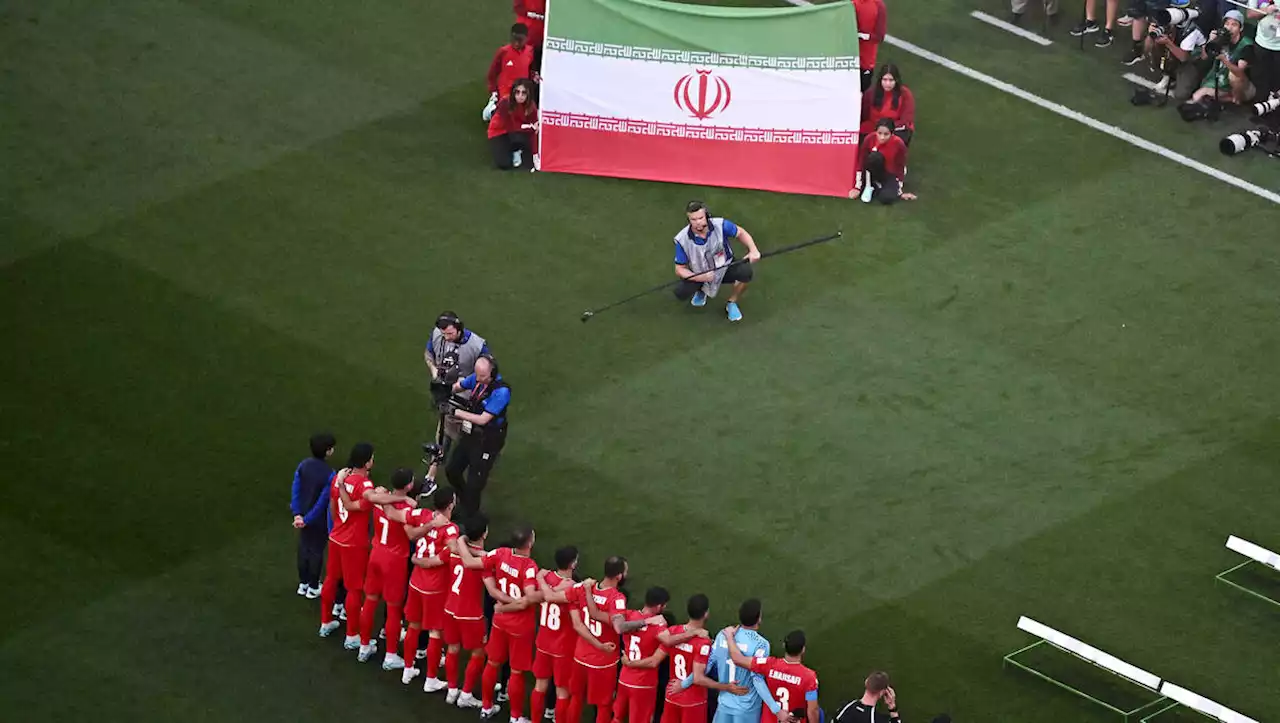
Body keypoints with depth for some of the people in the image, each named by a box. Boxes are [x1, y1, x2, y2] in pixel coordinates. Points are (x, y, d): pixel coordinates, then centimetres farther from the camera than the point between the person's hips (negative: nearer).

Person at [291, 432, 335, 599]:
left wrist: (297, 514, -11)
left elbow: (296, 490, -11)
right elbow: (323, 501, -25)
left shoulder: (303, 466, -11)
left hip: (303, 514, 5)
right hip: (319, 519, -5)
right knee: (316, 551, 13)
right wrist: (307, 520, -16)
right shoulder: (329, 474, -27)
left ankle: (303, 584, 36)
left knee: (303, 548, 21)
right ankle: (313, 588, 26)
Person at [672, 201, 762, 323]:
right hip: (699, 275, 0)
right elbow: (680, 269, -15)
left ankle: (732, 304, 2)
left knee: (746, 272, -29)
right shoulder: (682, 240, -25)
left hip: (725, 269, 0)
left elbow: (740, 233, -5)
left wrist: (753, 250, -23)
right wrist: (700, 277, -33)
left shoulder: (720, 225, -25)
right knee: (681, 293, -26)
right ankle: (701, 290, 15)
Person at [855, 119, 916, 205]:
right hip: (874, 173, 1)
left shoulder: (898, 144, -24)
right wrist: (857, 187, -13)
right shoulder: (869, 139, -22)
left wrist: (900, 192, -8)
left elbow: (901, 168, -13)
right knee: (875, 156, -35)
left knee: (886, 198, -31)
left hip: (890, 176, -1)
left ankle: (876, 188, 3)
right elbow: (861, 163, -13)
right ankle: (868, 187, -13)